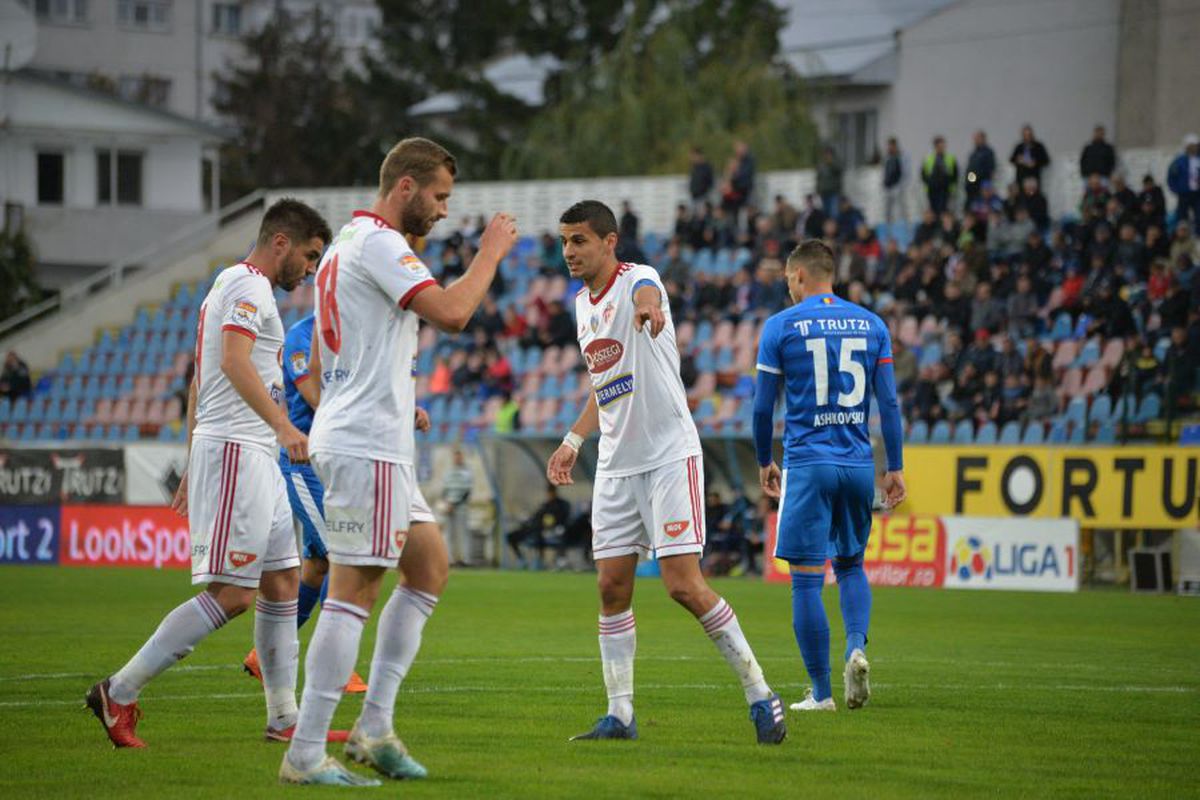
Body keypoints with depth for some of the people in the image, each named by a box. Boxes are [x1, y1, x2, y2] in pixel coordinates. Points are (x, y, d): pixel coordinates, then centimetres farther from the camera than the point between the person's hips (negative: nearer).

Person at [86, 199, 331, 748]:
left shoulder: (230, 286, 23)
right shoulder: (248, 285, -9)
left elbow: (199, 382, 26)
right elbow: (235, 361, -25)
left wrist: (193, 469, 28)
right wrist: (282, 426, -36)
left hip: (255, 456, 11)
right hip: (236, 450, -11)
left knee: (282, 582, 10)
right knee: (231, 593, -13)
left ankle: (284, 719, 12)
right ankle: (119, 693, -11)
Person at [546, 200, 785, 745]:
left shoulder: (637, 279, -11)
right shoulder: (582, 304, 13)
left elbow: (645, 293, -39)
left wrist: (646, 307, -63)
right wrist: (573, 441, 22)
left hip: (669, 454, -8)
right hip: (616, 464, 8)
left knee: (684, 585, -12)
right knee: (612, 587, 2)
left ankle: (759, 695, -2)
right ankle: (619, 715, 7)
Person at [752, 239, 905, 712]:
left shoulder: (780, 327, -2)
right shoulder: (870, 325, 7)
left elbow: (763, 406, 1)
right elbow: (889, 402, 5)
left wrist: (764, 462, 14)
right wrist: (895, 468, 9)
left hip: (808, 464, -4)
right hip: (859, 462, 4)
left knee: (807, 579, 0)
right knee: (850, 565, 20)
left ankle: (821, 692, 0)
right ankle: (857, 647, -6)